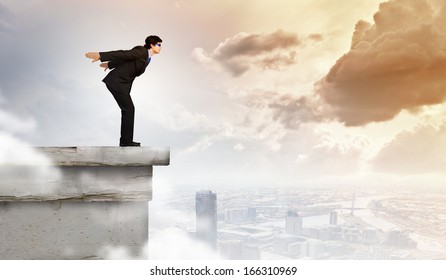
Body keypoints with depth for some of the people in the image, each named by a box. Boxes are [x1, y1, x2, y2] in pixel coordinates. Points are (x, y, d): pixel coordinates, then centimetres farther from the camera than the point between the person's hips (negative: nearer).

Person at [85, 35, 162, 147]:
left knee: (128, 110, 10)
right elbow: (122, 54, -22)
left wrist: (109, 64, 35)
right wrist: (100, 56, -26)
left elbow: (125, 58, 24)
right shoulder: (141, 51, -14)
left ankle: (125, 140, 16)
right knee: (129, 109, -9)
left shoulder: (147, 58, 14)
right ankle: (126, 140, -3)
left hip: (121, 84, 10)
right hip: (116, 82, -10)